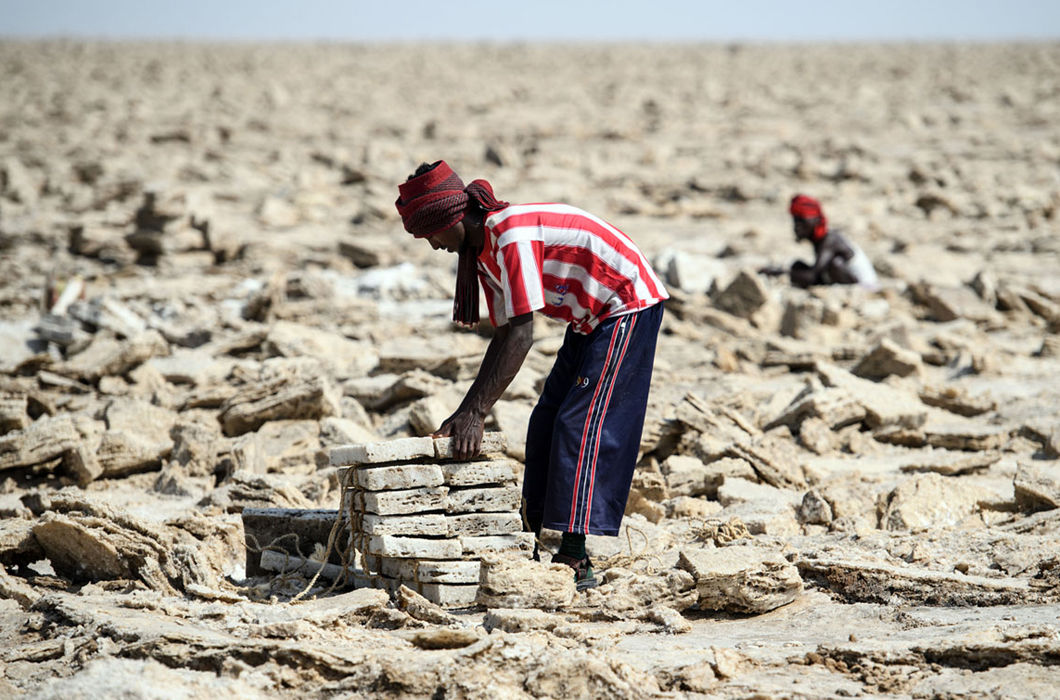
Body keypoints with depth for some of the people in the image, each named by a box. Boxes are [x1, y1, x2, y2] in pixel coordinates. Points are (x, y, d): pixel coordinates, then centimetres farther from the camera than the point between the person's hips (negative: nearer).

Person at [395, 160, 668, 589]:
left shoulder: (512, 235, -27)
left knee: (582, 425, -16)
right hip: (589, 320, 10)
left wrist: (474, 413, -29)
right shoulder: (483, 251, 4)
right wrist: (467, 412, 2)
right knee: (547, 424, 8)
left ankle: (575, 561, -17)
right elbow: (503, 337, 7)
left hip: (628, 306, -10)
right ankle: (536, 542, 12)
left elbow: (521, 337, -29)